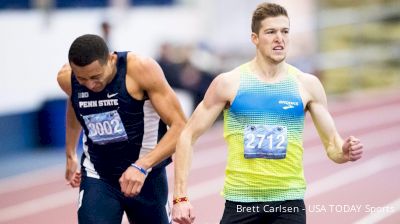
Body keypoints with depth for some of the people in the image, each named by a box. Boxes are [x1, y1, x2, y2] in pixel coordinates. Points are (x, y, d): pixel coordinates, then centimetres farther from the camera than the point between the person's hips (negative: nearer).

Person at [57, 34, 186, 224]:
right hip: (97, 178, 2)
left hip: (146, 177, -1)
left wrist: (142, 166, -36)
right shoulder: (66, 78, -11)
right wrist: (70, 155, 27)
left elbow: (180, 126, -24)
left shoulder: (141, 69, -24)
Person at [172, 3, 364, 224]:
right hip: (240, 202, -1)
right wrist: (180, 197, -7)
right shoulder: (228, 83, -2)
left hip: (289, 204, 1)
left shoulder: (306, 84, 2)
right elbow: (188, 135, 1)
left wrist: (344, 152, -18)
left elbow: (332, 144, 7)